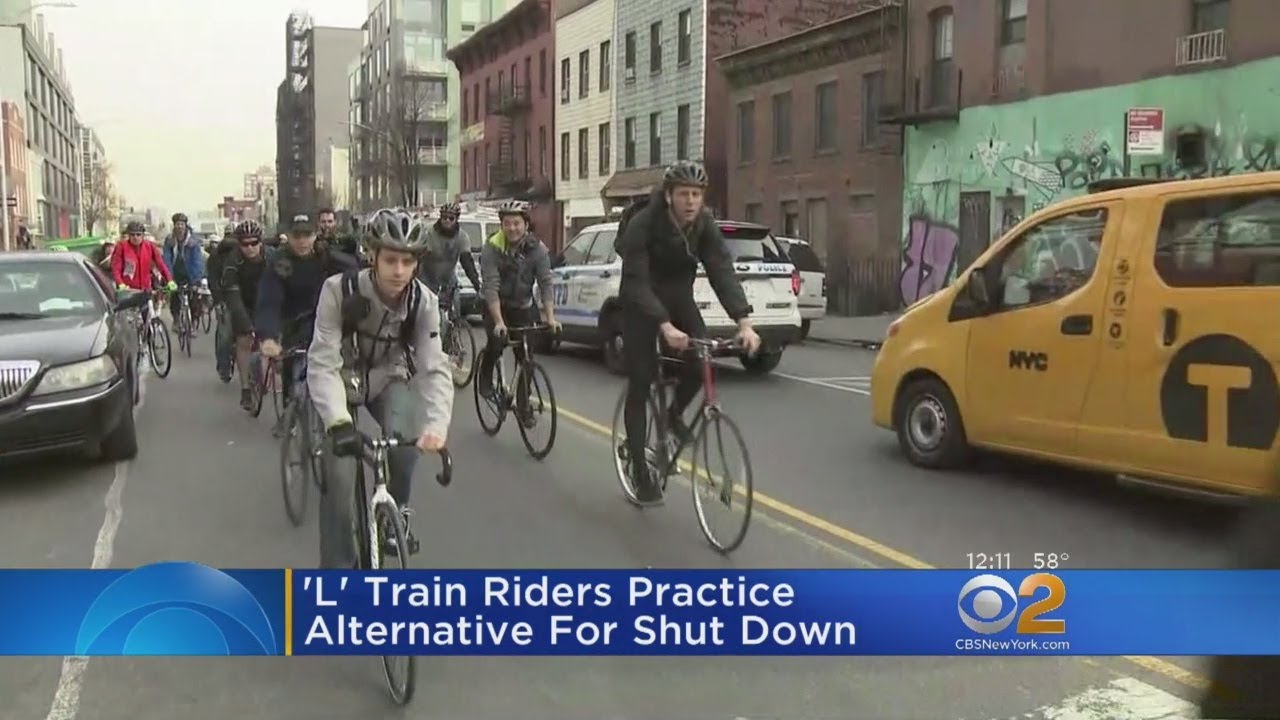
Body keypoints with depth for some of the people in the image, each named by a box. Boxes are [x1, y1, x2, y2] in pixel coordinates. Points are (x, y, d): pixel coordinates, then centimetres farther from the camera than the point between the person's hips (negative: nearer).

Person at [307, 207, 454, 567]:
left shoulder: (423, 301, -24)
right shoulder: (339, 290, -31)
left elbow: (435, 368, -29)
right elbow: (322, 363, -34)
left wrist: (437, 425, -47)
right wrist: (338, 423, -49)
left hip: (389, 379, 2)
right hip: (343, 379, -2)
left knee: (405, 444, -24)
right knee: (339, 476, -13)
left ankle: (396, 513, 8)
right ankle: (337, 567, 5)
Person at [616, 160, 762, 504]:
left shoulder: (705, 225, -15)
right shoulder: (643, 225, -28)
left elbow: (723, 272, -23)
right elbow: (637, 282, -34)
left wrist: (744, 322, -36)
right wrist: (665, 327, -48)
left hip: (678, 296, 4)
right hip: (641, 302, -4)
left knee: (701, 361, -19)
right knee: (640, 384, -6)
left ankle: (674, 413, 13)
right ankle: (640, 470, 5)